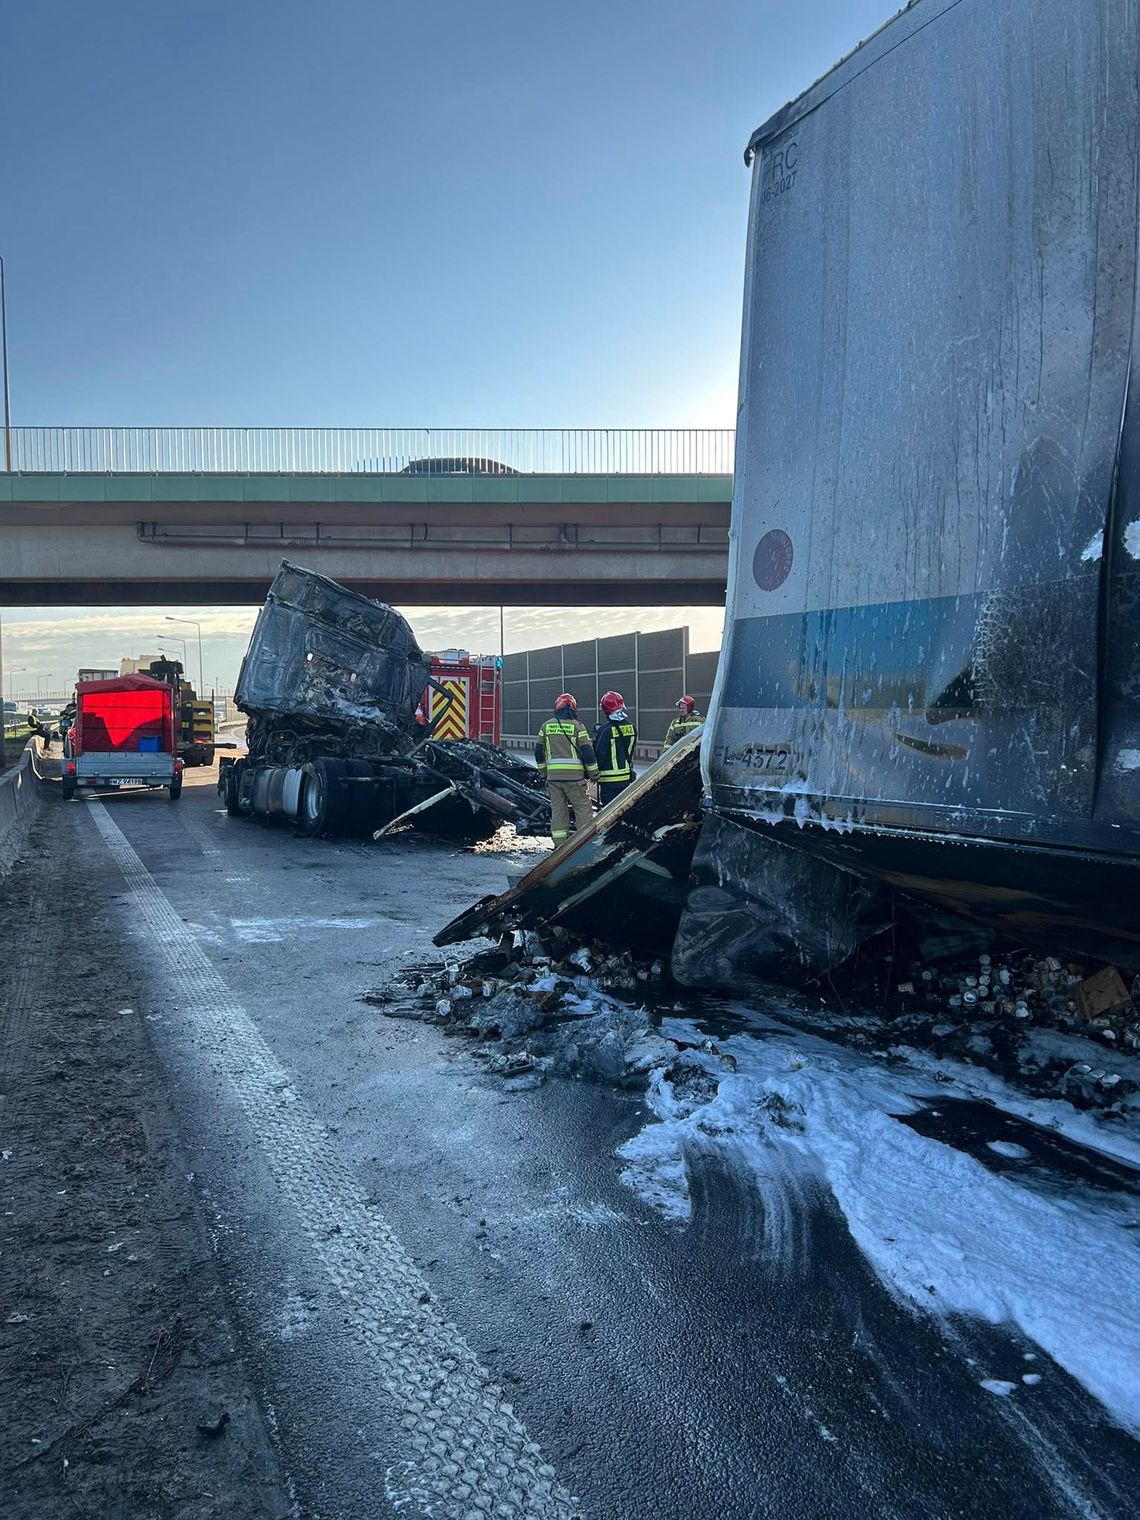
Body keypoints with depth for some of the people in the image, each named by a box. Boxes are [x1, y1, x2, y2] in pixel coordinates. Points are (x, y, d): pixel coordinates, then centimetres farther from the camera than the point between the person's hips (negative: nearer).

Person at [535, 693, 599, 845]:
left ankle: (559, 844, 10)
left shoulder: (546, 726, 7)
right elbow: (588, 752, -7)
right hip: (574, 776, -4)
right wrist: (594, 774, 3)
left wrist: (543, 772, 24)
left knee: (557, 809, 9)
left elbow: (538, 752, 13)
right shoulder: (577, 726, -5)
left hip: (553, 776, 4)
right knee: (583, 809, 3)